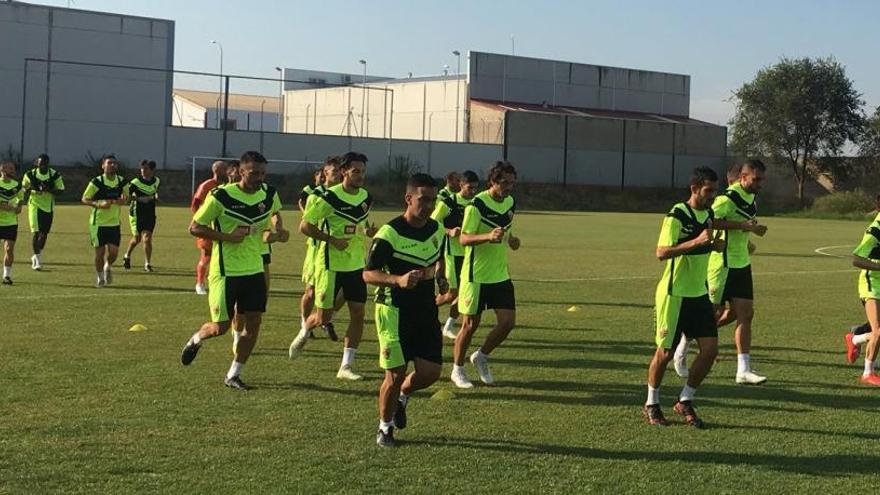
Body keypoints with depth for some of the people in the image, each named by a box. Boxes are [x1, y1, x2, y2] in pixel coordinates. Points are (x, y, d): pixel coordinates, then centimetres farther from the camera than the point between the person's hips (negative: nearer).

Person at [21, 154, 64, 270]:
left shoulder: (55, 175, -5)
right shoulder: (30, 174, -4)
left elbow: (61, 190, -6)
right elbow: (24, 187, 11)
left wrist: (49, 190, -23)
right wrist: (28, 190, -13)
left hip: (48, 207, 2)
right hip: (35, 205, -2)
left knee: (44, 233, 11)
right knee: (36, 232, -10)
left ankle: (37, 256, 33)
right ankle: (37, 260, -1)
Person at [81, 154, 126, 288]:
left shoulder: (121, 181, 2)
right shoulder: (96, 182, -11)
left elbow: (124, 195, 19)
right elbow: (85, 199, -6)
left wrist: (123, 199, -6)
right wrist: (99, 204, -22)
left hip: (114, 223, 3)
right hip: (98, 223, -3)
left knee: (113, 252, -4)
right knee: (99, 252, 3)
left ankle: (108, 267, 29)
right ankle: (100, 277, 24)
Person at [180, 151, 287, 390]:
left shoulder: (269, 195, 1)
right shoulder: (221, 196, -16)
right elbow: (194, 227, -10)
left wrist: (275, 234, 3)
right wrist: (227, 236, -22)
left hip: (254, 269, 5)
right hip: (225, 271, -5)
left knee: (254, 323, 1)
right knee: (221, 327, -2)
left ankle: (234, 375, 15)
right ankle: (196, 340, 32)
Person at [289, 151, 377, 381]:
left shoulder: (366, 198, 5)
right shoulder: (330, 197, -14)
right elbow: (304, 226, -12)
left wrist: (369, 231, 1)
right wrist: (333, 240, -20)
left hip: (356, 265, 5)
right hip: (331, 265, -5)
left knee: (358, 314, 0)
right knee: (323, 317, 1)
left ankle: (346, 366, 8)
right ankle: (304, 333, 36)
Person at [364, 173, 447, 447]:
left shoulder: (437, 229, 5)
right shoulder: (389, 234, -16)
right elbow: (368, 274, -15)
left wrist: (440, 276, 8)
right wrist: (399, 280, -31)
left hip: (426, 310, 6)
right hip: (394, 311, -6)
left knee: (431, 371, 2)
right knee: (396, 374, -4)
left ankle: (402, 397, 33)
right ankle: (385, 427, 19)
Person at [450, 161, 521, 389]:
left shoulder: (510, 203, 7)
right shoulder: (477, 205, -16)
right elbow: (464, 238, -19)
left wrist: (510, 239, 0)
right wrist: (489, 236, -35)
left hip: (501, 274, 6)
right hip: (476, 275, -6)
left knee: (508, 322, 0)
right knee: (470, 324, 2)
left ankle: (481, 357, 23)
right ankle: (458, 370, 20)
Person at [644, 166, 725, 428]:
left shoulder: (709, 214, 8)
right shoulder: (677, 216, -16)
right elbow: (661, 252, -25)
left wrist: (715, 244, 2)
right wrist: (696, 241, -31)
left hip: (699, 293, 7)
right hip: (674, 295, -7)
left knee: (710, 349, -2)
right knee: (666, 352, 1)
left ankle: (685, 402, 14)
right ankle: (651, 404, 21)